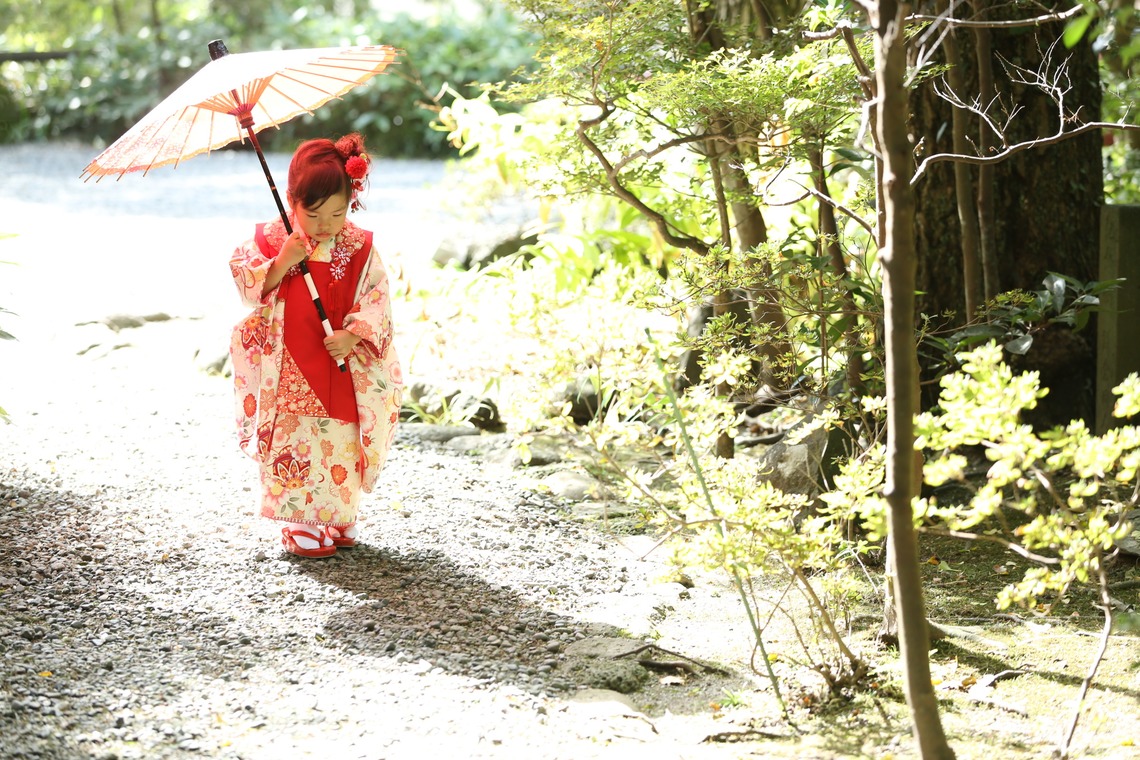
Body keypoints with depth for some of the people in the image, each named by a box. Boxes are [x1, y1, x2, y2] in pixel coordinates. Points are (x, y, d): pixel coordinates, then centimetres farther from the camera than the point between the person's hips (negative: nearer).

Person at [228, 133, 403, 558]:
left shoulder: (358, 248, -1)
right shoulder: (271, 240, -3)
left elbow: (376, 300, -4)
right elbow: (251, 291, -8)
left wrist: (353, 335, -19)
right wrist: (281, 264, -23)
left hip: (345, 369, 1)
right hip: (290, 372, -1)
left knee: (342, 444, 4)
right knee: (296, 443, -2)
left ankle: (339, 516, 19)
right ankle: (298, 523, 6)